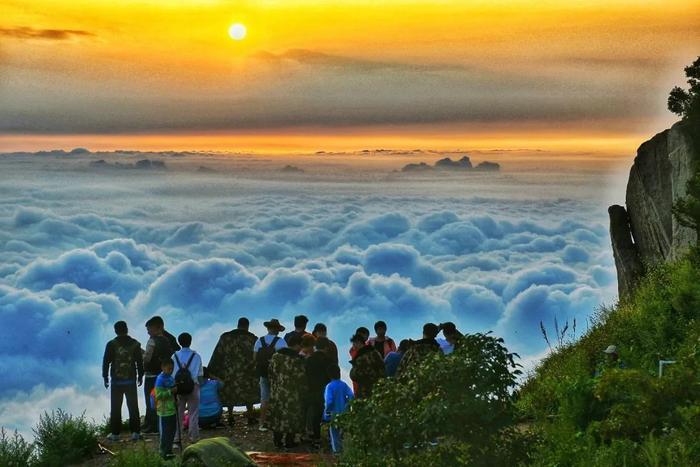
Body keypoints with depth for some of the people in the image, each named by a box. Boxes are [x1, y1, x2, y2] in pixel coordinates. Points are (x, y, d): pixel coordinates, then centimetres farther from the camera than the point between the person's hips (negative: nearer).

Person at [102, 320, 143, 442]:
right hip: (131, 380, 1)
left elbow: (106, 362, -3)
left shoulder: (111, 344, -6)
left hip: (116, 381, -1)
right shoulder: (135, 344, 0)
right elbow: (139, 361, 4)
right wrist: (140, 376, 14)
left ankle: (115, 433, 5)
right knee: (133, 407, 7)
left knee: (115, 408, 6)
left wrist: (105, 377, 7)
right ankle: (135, 432, 5)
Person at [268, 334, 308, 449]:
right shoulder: (297, 360, -18)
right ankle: (289, 441, 15)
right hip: (292, 394, -5)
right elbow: (301, 379, -13)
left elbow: (271, 374, 7)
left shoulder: (276, 356, 0)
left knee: (277, 415, 14)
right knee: (291, 416, 7)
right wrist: (303, 392, 1)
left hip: (277, 392, 5)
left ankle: (277, 440, 21)